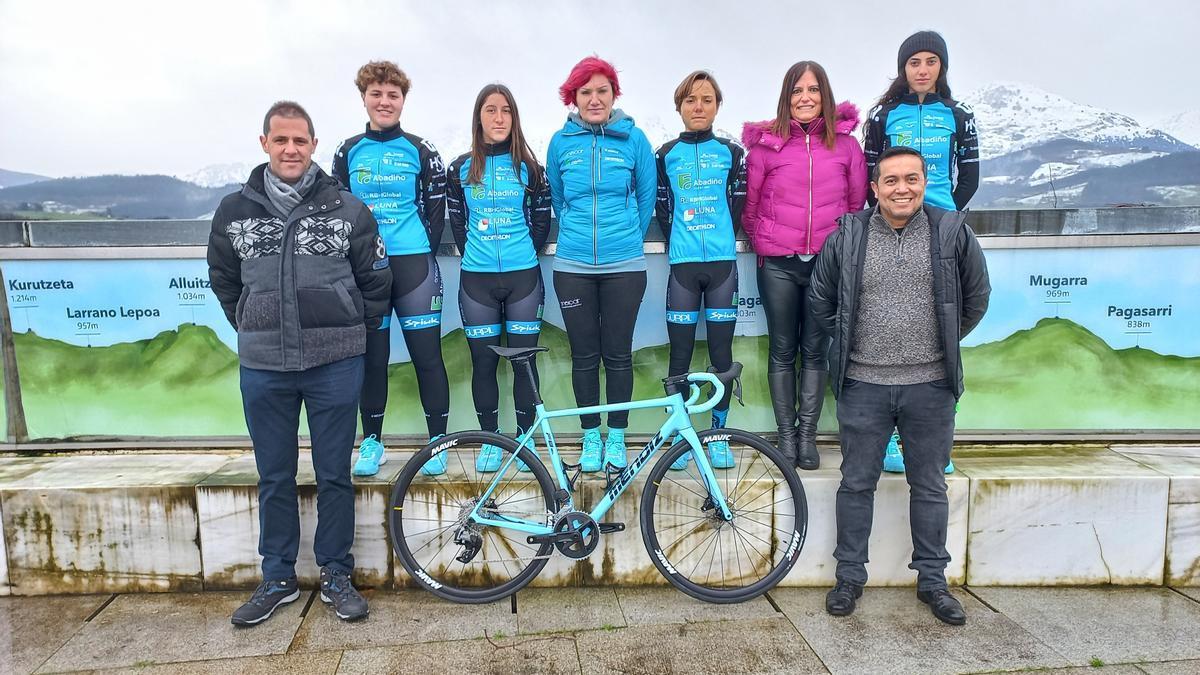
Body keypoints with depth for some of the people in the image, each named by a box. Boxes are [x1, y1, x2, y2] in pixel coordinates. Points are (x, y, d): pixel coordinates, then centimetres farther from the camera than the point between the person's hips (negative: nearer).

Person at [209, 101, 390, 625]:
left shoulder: (348, 209, -1)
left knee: (334, 475, 7)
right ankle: (277, 579, 27)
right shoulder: (234, 211, 4)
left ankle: (336, 576, 22)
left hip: (334, 364, -2)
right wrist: (254, 331, 14)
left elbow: (376, 280, 7)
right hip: (262, 367, 2)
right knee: (274, 478, 12)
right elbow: (223, 280, 18)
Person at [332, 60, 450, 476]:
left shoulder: (420, 152, 4)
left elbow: (436, 208, 5)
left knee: (427, 355, -2)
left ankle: (437, 441, 9)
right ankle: (371, 442, 20)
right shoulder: (348, 152, 10)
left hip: (413, 264, -2)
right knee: (372, 357, 7)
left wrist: (424, 253, 0)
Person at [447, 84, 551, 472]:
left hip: (523, 276, -1)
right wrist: (474, 254, 8)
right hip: (476, 279, 1)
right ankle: (490, 440, 17)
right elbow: (457, 222, 12)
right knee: (483, 360, 4)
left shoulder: (528, 168, 5)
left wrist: (525, 254, 5)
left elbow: (542, 219, 8)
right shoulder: (461, 169, 6)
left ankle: (525, 438, 15)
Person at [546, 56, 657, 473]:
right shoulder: (561, 142, 3)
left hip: (624, 266, -1)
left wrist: (629, 239, 10)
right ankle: (591, 437, 22)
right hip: (573, 267, 1)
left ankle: (617, 437, 21)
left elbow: (646, 197, 8)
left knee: (618, 355, 6)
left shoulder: (634, 139, -1)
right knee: (584, 356, 8)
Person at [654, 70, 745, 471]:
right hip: (683, 264, 0)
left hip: (723, 261, 0)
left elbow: (739, 204, 8)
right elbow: (662, 208, 10)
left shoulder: (731, 152, 6)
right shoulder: (667, 154, 6)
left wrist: (720, 239, 7)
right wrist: (678, 242, 8)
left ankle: (719, 434, 15)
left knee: (721, 350, 4)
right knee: (680, 352, 2)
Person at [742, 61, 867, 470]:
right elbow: (750, 206, 7)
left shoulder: (845, 144, 5)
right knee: (782, 351, 6)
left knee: (815, 351, 7)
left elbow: (857, 203, 11)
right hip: (778, 264, -1)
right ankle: (786, 435, 17)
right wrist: (765, 243, 9)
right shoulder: (766, 144, 1)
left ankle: (807, 435, 17)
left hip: (828, 261, 1)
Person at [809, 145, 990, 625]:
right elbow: (820, 300, 10)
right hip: (862, 385, 0)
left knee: (930, 486, 12)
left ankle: (932, 580, 28)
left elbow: (976, 298, 11)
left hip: (930, 386, 1)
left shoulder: (953, 233, -1)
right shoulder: (846, 235, -1)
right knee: (856, 483, 9)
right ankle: (849, 577, 24)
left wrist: (943, 343, 13)